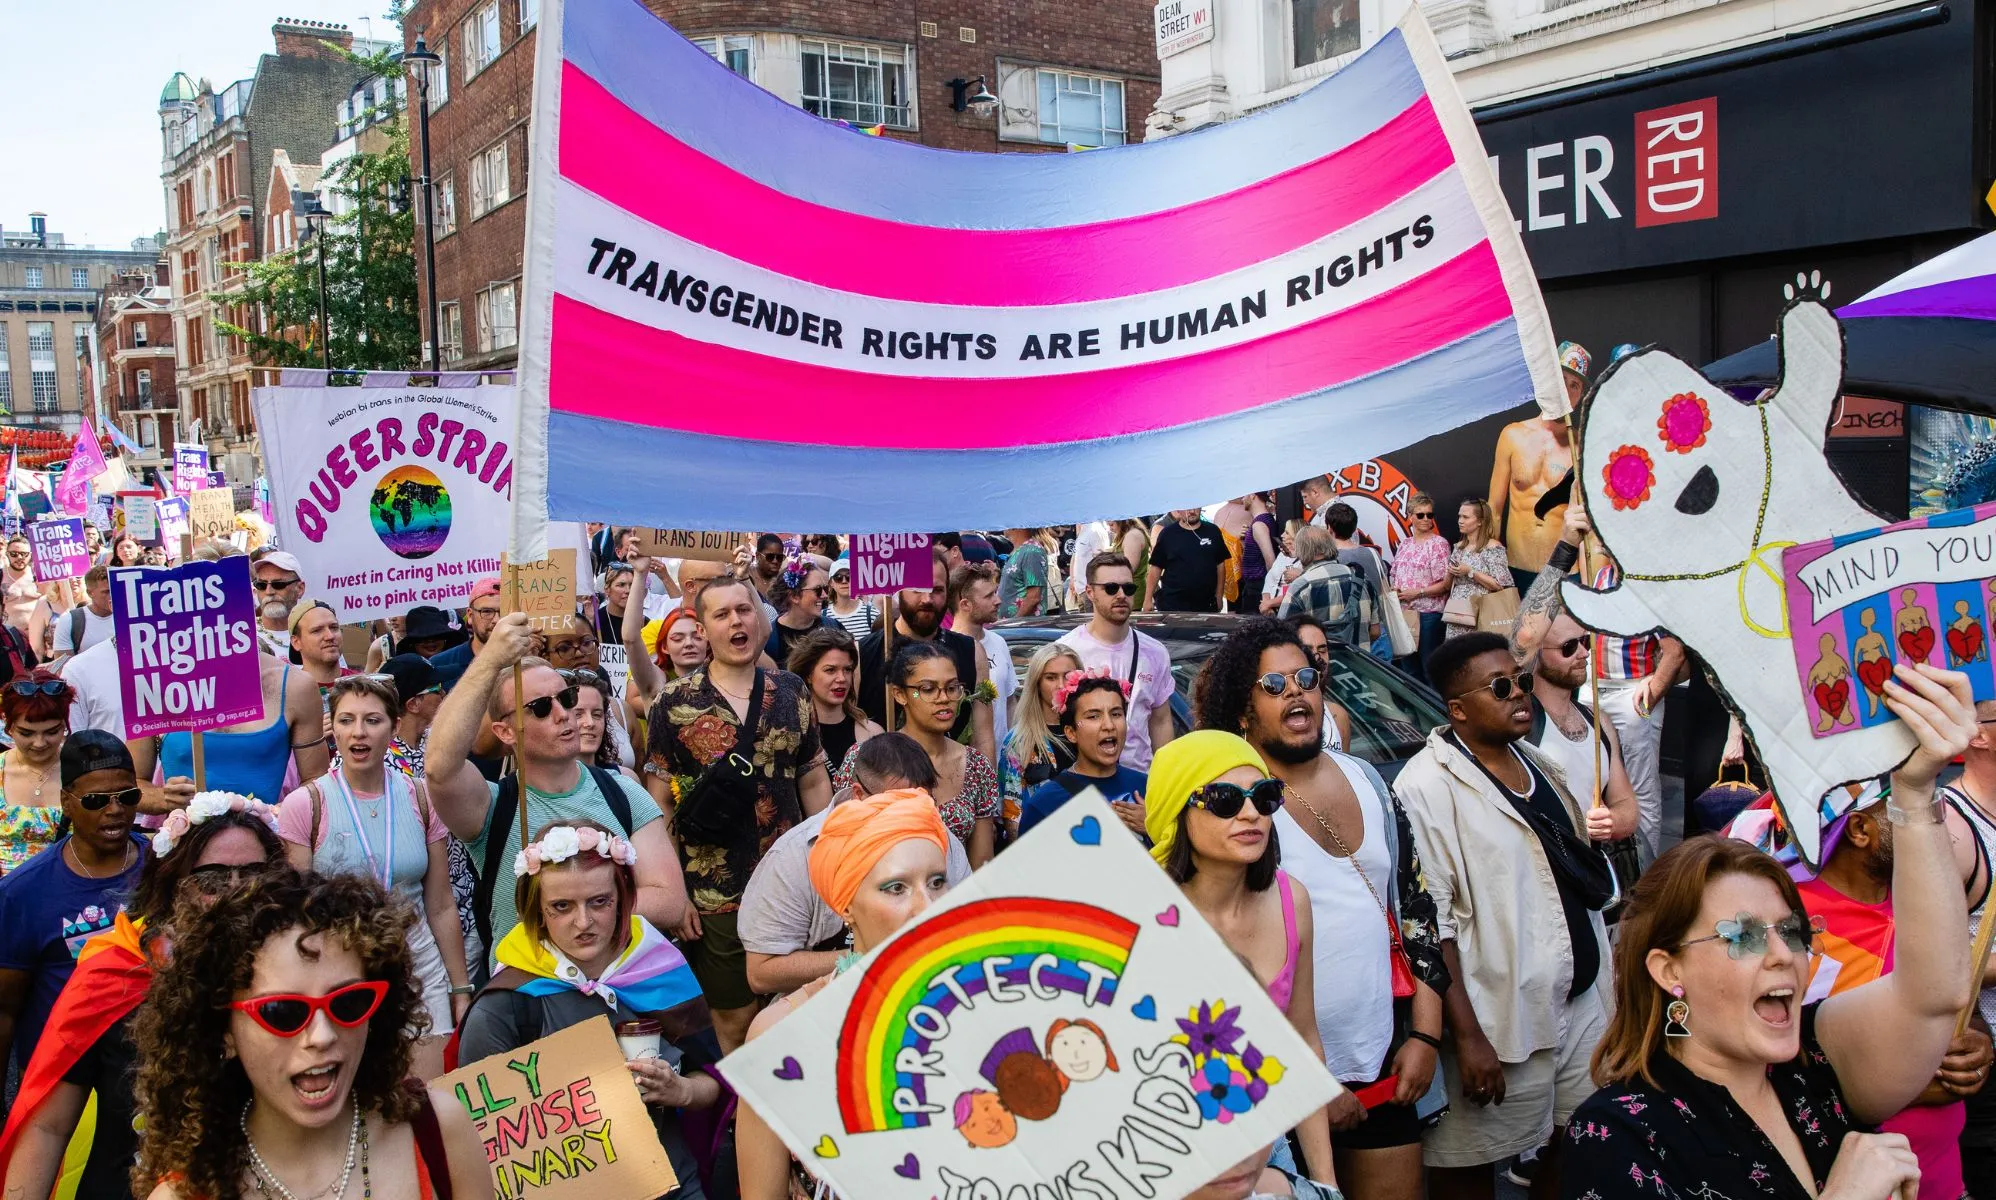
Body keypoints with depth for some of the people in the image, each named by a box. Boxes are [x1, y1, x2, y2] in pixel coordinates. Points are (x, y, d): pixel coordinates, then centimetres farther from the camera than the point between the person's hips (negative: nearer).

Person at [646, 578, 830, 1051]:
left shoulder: (792, 692, 4)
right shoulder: (674, 703, -5)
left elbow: (814, 781, 9)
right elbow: (659, 803, -3)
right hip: (715, 894, -3)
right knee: (733, 1019, 8)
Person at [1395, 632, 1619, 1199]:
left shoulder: (1541, 764, 10)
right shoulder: (1427, 786, -15)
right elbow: (1428, 924, -19)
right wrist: (1467, 1036, -20)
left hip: (1581, 1003, 7)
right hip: (1501, 1022, -7)